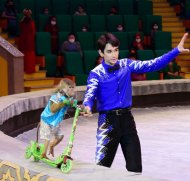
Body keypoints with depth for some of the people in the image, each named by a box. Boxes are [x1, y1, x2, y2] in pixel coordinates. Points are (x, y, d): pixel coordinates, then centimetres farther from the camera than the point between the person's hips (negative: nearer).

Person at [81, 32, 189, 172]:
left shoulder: (126, 65, 3)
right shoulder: (96, 73, -9)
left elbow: (152, 65, 1)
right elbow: (90, 94, -23)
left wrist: (176, 51, -6)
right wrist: (87, 107, -47)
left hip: (127, 118, 4)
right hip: (108, 120, -4)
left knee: (135, 166, 9)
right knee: (102, 164, -6)